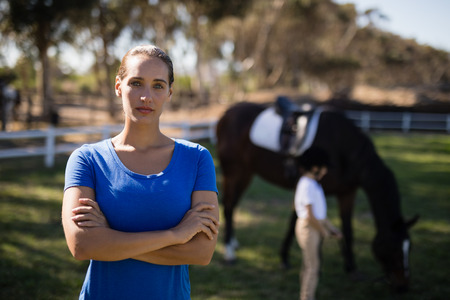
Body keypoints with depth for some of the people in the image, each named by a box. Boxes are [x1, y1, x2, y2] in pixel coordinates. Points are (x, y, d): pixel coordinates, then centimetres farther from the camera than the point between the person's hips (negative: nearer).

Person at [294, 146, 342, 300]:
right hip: (308, 228, -10)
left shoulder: (313, 183, 11)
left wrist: (332, 228, 14)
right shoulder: (307, 185, -21)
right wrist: (324, 232, -12)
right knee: (312, 266, -3)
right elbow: (310, 216, -23)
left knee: (309, 266, 17)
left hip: (315, 226, 10)